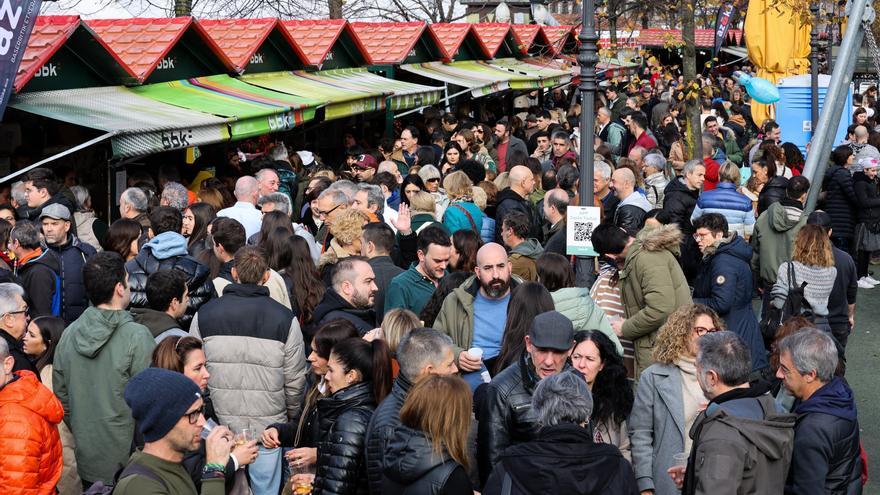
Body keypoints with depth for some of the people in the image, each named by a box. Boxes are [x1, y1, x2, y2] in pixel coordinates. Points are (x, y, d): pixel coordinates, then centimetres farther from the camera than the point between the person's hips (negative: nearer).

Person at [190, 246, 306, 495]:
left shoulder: (204, 314, -4)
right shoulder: (285, 318, -8)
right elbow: (295, 378, -4)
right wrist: (292, 415, 13)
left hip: (220, 423, 2)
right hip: (268, 426, -1)